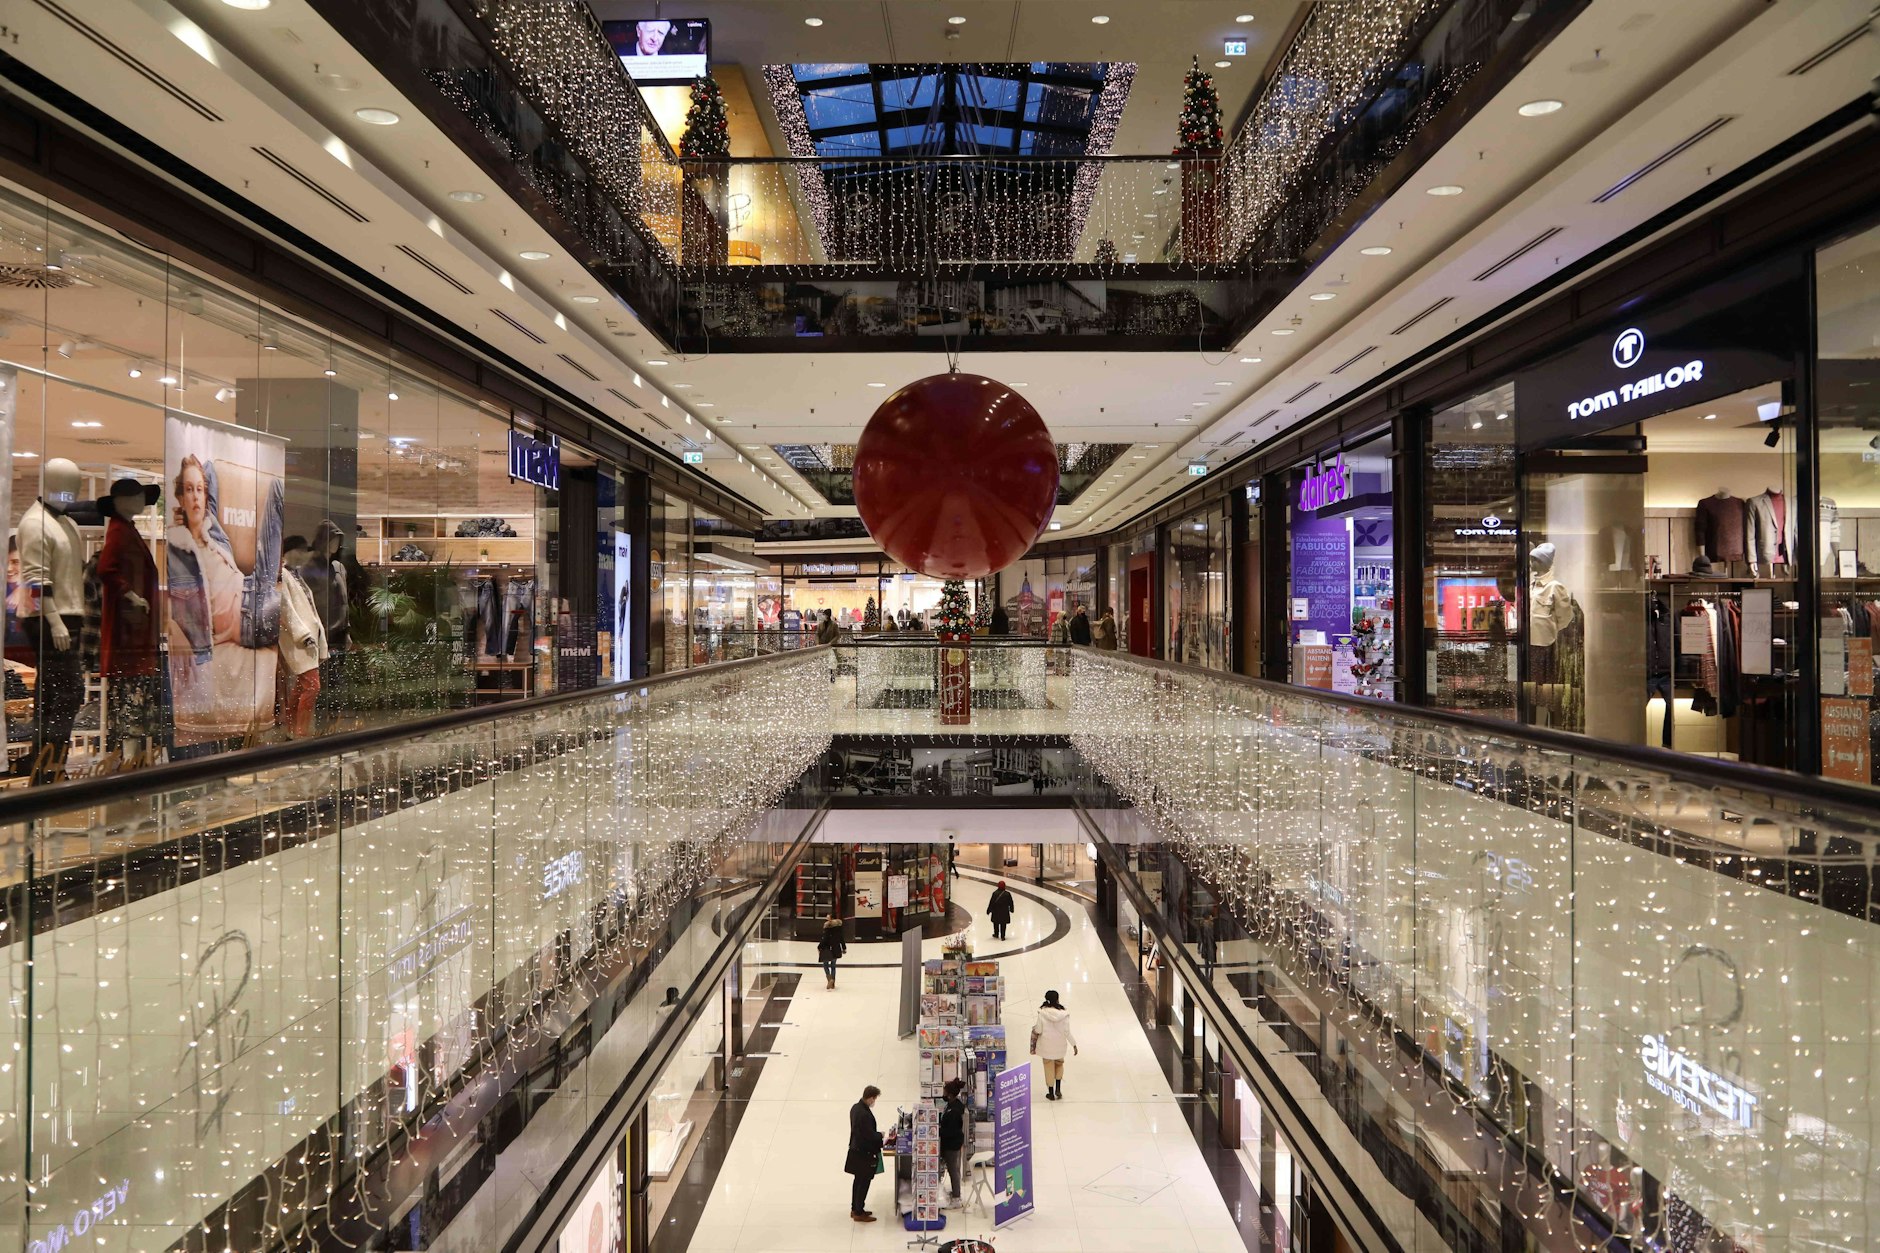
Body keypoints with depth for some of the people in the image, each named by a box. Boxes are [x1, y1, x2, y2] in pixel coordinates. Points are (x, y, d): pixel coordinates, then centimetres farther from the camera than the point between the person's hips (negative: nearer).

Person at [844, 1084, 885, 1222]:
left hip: (855, 1149, 9)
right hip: (864, 1153, -9)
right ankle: (859, 1213, 16)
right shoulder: (865, 1114, -30)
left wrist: (877, 1135, 9)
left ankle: (855, 1209, 33)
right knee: (864, 1182, 5)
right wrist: (880, 1135, -6)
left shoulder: (855, 1107, 0)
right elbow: (870, 1135, -25)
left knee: (858, 1180, 21)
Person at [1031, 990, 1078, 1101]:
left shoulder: (1042, 1012, -18)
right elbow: (1067, 1031, -12)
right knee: (1059, 1064, 26)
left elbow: (1038, 1030, -12)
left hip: (1046, 1044, -1)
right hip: (1060, 1044, 1)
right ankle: (1058, 1089, 19)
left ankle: (1051, 1093, 25)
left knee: (1049, 1067, 15)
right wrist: (1074, 1044, 0)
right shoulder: (1063, 1013, -16)